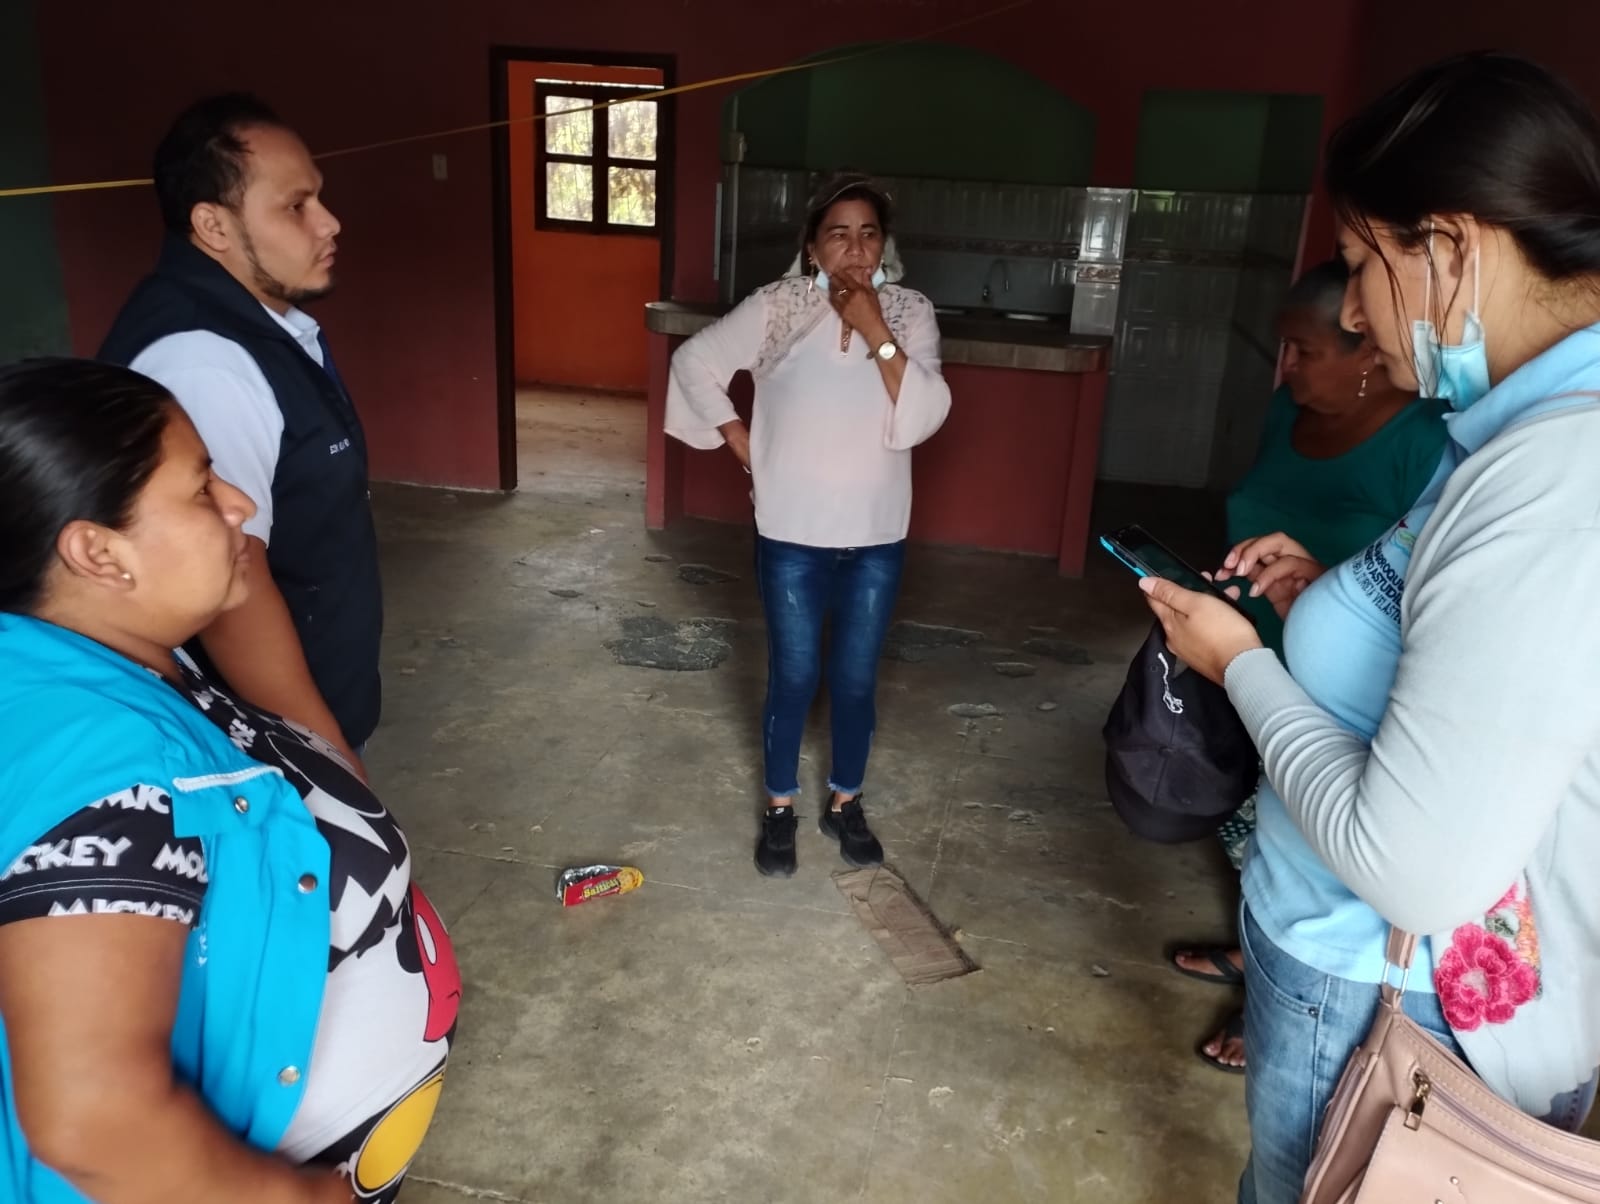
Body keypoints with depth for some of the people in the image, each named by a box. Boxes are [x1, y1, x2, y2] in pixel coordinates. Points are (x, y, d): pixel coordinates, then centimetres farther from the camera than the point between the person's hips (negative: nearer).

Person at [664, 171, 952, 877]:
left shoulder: (910, 314, -4)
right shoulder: (777, 308, -7)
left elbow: (923, 418, -15)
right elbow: (696, 361, 0)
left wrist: (877, 333, -20)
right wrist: (739, 440, -3)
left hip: (876, 538, 2)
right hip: (792, 534, -1)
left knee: (856, 679, 12)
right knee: (794, 677, 8)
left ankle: (845, 804, 33)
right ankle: (780, 809, 29)